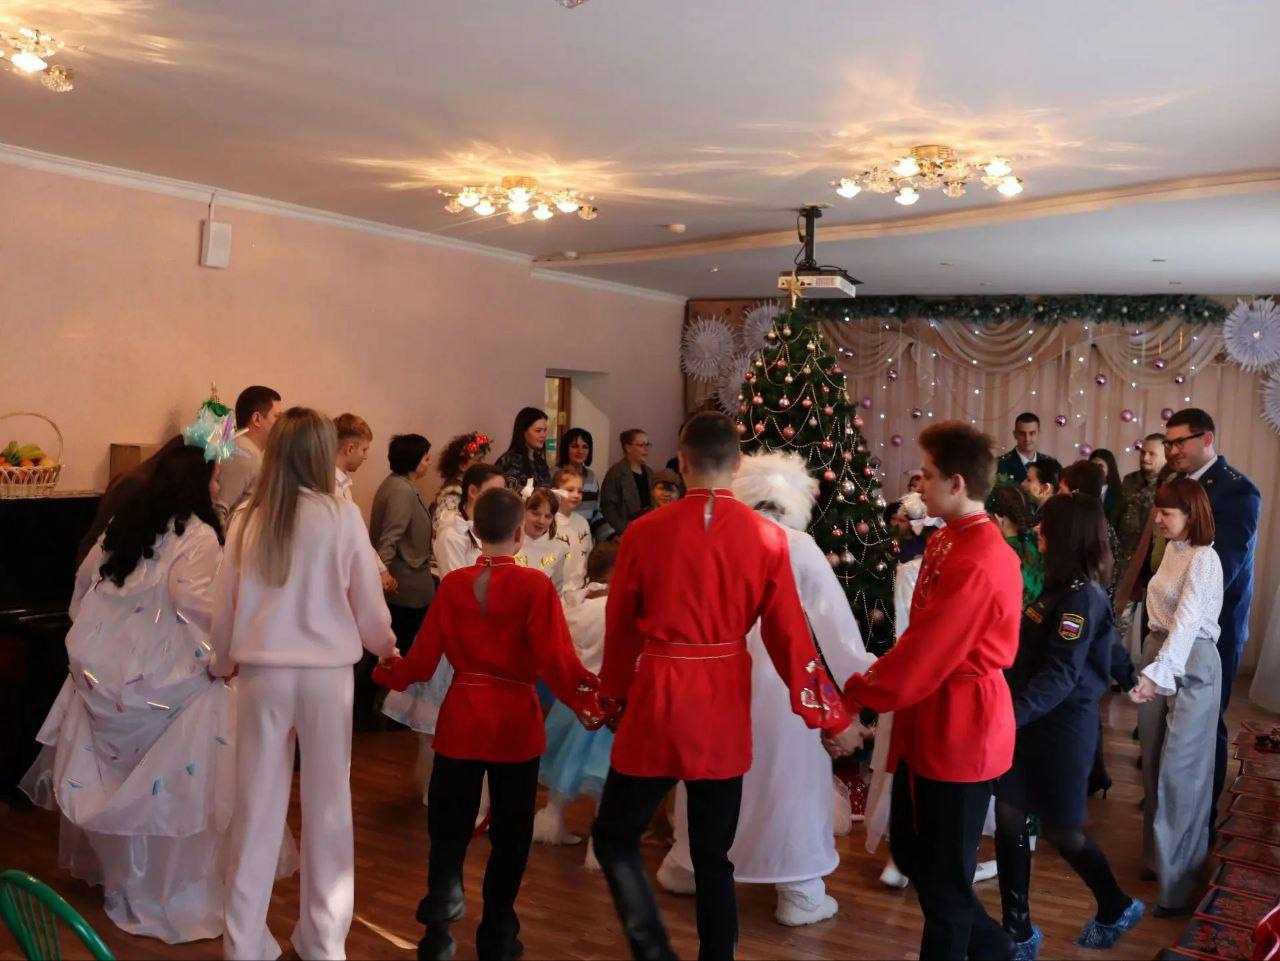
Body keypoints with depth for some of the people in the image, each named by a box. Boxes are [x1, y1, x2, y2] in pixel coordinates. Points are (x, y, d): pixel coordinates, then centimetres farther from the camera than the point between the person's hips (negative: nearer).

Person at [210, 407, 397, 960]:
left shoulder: (247, 520, 1)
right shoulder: (341, 516, -8)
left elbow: (224, 603, 8)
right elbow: (367, 600, -1)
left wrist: (223, 661, 27)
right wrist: (385, 646, 20)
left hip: (262, 671, 2)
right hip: (326, 670, -2)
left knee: (258, 803, 12)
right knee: (327, 802, 11)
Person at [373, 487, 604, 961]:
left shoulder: (452, 584, -4)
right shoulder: (534, 586, -13)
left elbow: (423, 659, -1)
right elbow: (557, 660, -18)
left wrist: (387, 673, 19)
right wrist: (588, 702, -4)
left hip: (461, 720, 2)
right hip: (516, 723, -2)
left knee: (449, 828, 15)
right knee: (509, 834, 13)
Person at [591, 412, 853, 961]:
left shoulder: (644, 532, -8)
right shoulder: (767, 538, -5)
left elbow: (620, 626, 3)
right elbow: (789, 634, -2)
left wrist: (613, 695, 19)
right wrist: (826, 714, 9)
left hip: (658, 700, -2)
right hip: (726, 708, 3)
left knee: (615, 836, 14)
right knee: (713, 855, 17)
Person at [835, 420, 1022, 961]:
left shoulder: (973, 563, -25)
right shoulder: (948, 542, 7)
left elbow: (924, 654, -24)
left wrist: (854, 700, -12)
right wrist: (867, 691, 2)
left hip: (959, 730, -10)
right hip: (930, 723, 10)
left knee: (944, 875, 8)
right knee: (908, 849, 21)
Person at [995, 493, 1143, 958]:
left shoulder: (1081, 596, -19)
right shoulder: (1061, 586, 9)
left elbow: (1060, 675, -26)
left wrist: (1010, 715, -34)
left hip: (1062, 728, -8)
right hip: (1031, 723, 8)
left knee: (1060, 829, 9)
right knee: (1009, 821, 7)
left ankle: (1116, 908, 34)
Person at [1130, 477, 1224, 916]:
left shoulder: (1204, 560, -18)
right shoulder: (1172, 549, 7)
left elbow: (1186, 623, -31)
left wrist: (1156, 675, -42)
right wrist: (1151, 670, 10)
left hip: (1191, 665, -8)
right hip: (1159, 652, 8)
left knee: (1179, 770, -4)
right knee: (1154, 760, 16)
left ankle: (1181, 884, 6)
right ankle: (1159, 853, 32)